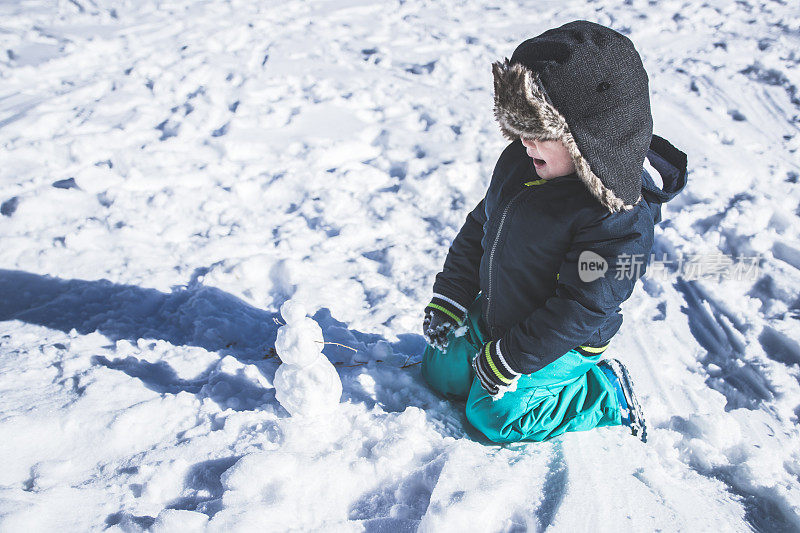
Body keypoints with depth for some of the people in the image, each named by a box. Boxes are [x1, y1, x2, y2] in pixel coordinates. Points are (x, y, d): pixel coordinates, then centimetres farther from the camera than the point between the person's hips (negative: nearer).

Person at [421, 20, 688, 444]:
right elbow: (479, 225, 4)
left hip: (560, 342, -8)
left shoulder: (620, 218, -31)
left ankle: (607, 394, 12)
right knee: (440, 373, 16)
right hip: (491, 315, 8)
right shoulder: (520, 160, -9)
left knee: (492, 414, -1)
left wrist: (508, 358, -23)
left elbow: (581, 308, -28)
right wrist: (449, 297, 1)